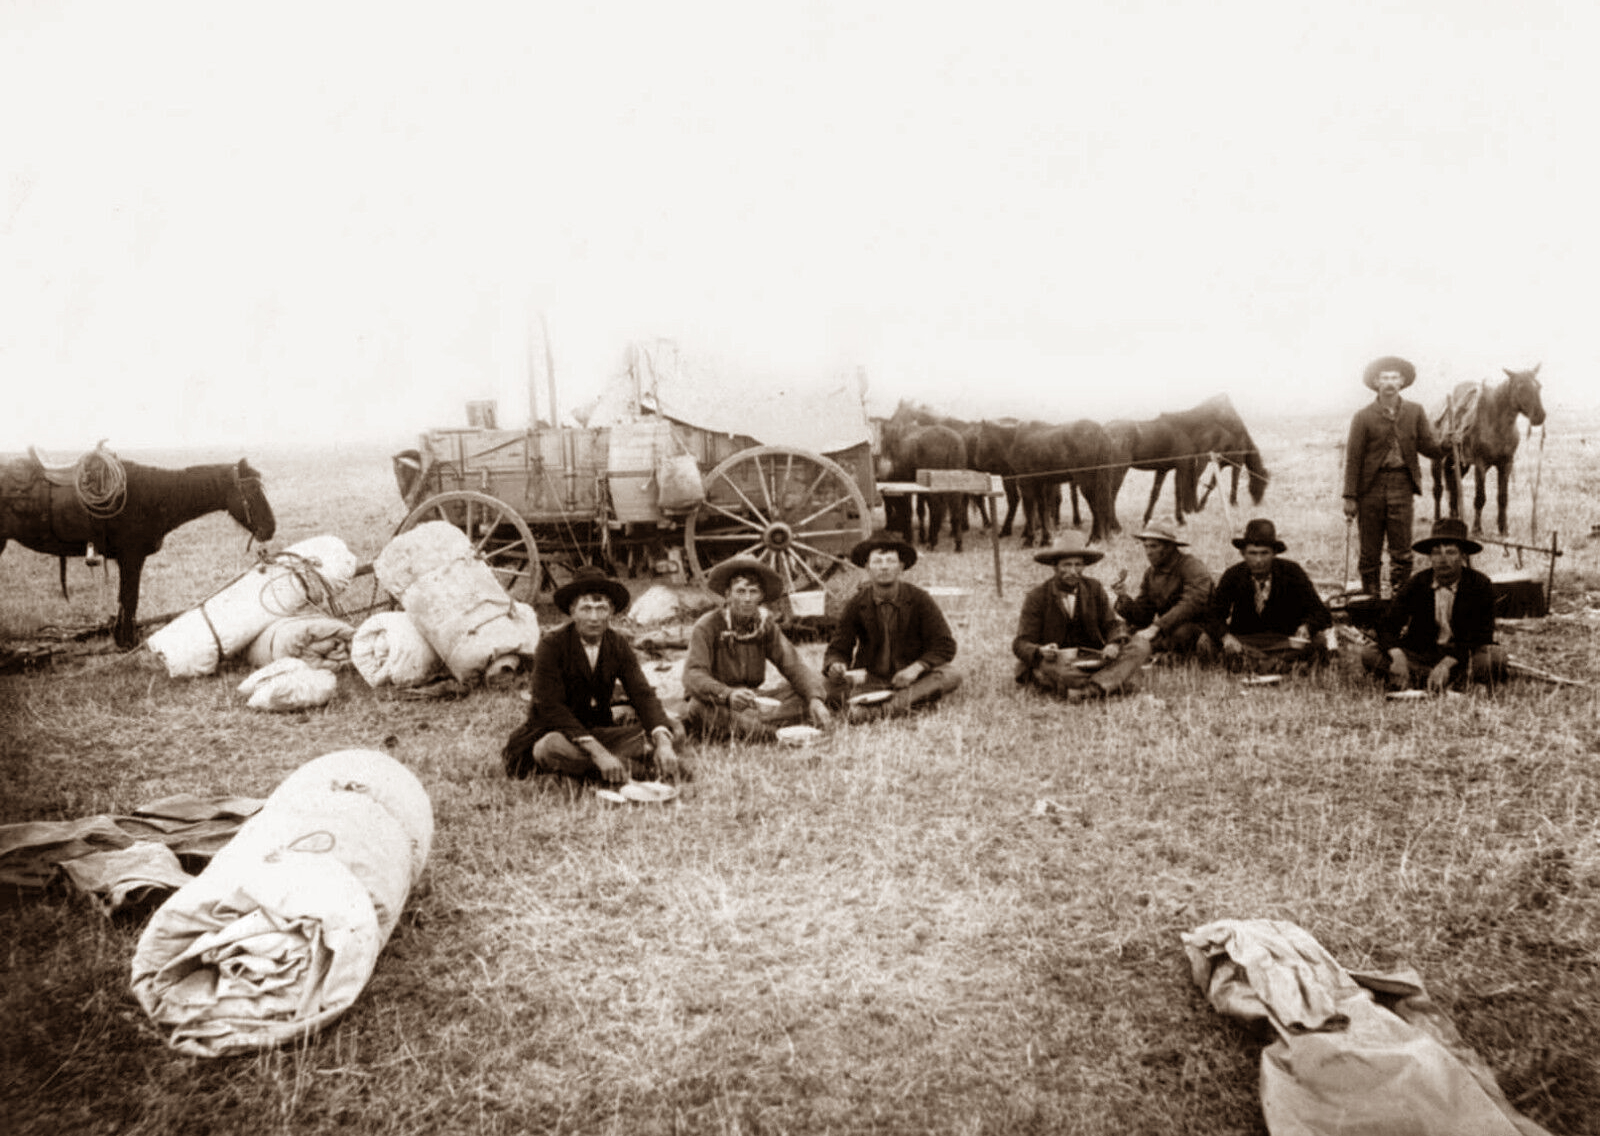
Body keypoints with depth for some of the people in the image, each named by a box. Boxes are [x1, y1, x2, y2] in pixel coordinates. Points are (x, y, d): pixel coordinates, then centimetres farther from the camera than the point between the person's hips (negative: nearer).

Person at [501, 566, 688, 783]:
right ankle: (645, 768, -33)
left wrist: (663, 743, -33)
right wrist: (598, 752, -36)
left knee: (674, 728, -11)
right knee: (552, 748, -40)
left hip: (601, 734, 4)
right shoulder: (550, 646, -15)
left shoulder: (619, 647, -2)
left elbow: (643, 696, -12)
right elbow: (551, 708, -24)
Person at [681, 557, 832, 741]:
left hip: (751, 704, 5)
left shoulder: (766, 627, 2)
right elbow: (693, 676, -26)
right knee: (702, 705, -38)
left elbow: (795, 667, -5)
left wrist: (815, 700, -26)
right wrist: (728, 694, -47)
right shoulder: (707, 627, -13)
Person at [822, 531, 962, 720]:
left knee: (951, 678, -30)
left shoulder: (919, 599, -5)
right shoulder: (855, 605, -2)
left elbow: (945, 646, -5)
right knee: (830, 684, -28)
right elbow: (838, 649, 0)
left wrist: (916, 668, -22)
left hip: (912, 678, 0)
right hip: (870, 680, 0)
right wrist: (835, 666, -25)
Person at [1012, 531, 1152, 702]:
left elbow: (1114, 624, 7)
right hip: (1057, 662, -4)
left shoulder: (1094, 589, 6)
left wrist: (1114, 644, -19)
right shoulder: (1036, 598, -4)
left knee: (1141, 646, -18)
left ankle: (1090, 690, -40)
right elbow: (1021, 644, -7)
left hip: (1092, 660, 4)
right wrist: (1040, 652, -32)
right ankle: (1115, 683, -33)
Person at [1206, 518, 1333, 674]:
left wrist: (1306, 627, -30)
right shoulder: (1233, 576, -5)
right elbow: (1214, 615, -6)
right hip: (1244, 641, 0)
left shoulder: (1292, 572, -6)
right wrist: (1225, 636, -29)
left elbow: (1319, 612, -5)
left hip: (1287, 640, 0)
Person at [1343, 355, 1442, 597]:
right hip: (1371, 486, -1)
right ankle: (1371, 597, 14)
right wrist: (1350, 497, -6)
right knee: (1370, 550, 4)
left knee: (1401, 549, 0)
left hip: (1402, 484, 1)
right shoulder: (1363, 417, 0)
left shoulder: (1415, 412, 7)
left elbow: (1428, 448, 6)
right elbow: (1352, 458, -1)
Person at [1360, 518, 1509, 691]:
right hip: (1420, 654, 1)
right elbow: (1386, 624, -11)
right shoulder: (1417, 584, -4)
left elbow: (1480, 636, -16)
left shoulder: (1481, 585, -9)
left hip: (1464, 653, -1)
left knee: (1496, 657, -35)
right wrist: (1398, 656, -34)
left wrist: (1447, 663, -34)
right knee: (1368, 655, -21)